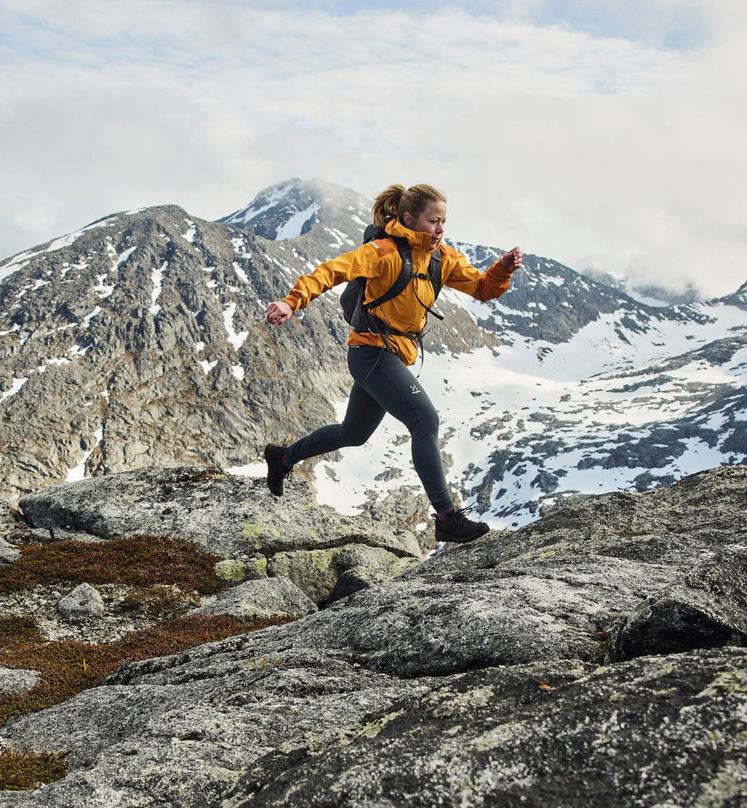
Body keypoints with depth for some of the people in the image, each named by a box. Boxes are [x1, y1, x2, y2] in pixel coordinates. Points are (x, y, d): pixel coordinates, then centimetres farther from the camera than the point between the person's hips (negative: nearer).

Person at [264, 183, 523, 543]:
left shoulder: (442, 257, 7)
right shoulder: (385, 251, -15)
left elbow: (481, 288, 7)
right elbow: (335, 270, -24)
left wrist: (504, 269, -14)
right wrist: (293, 301, -38)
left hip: (393, 356, 9)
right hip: (374, 349, -9)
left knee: (354, 433, 23)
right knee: (424, 420, -20)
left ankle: (283, 457, 43)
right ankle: (446, 517, -17)